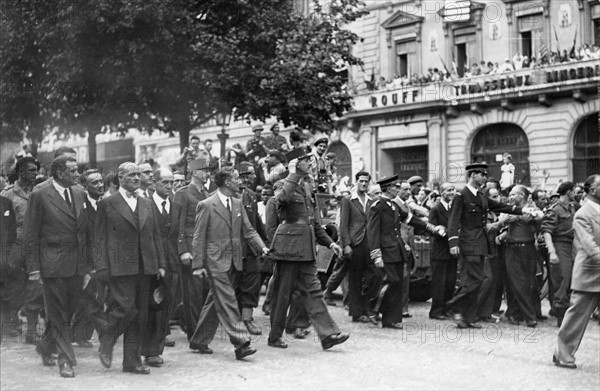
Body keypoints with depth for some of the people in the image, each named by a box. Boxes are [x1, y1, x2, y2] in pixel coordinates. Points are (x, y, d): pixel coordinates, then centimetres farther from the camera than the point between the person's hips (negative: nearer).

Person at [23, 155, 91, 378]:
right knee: (58, 315, 0)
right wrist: (33, 267, -10)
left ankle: (47, 347, 33)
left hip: (77, 265, 5)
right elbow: (30, 235, -5)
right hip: (53, 264, -5)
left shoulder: (79, 195, 11)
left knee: (68, 312, 11)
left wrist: (88, 264, 10)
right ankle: (66, 361, 6)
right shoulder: (40, 196, -5)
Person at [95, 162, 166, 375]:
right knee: (126, 308, -14)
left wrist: (161, 264, 9)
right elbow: (100, 237, -2)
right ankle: (106, 343, 13)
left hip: (144, 267, 6)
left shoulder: (147, 203, 16)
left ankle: (132, 361, 14)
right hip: (119, 267, -5)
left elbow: (156, 235, 16)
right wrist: (102, 268, -9)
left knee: (140, 315, 6)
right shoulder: (107, 204, 1)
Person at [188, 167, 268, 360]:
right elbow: (198, 237, -7)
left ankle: (199, 341, 24)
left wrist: (261, 246, -4)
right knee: (227, 303, -9)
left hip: (234, 262, 7)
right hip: (215, 262, -7)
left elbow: (248, 230, 13)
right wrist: (198, 265, -11)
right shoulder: (206, 206, -8)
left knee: (216, 303, 13)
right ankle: (240, 344, -12)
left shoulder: (237, 204, 12)